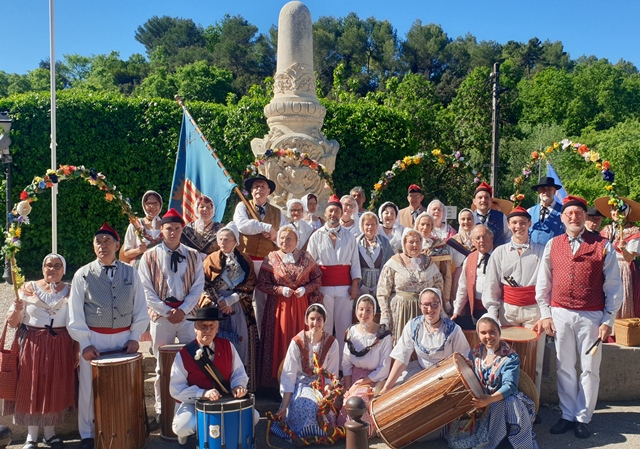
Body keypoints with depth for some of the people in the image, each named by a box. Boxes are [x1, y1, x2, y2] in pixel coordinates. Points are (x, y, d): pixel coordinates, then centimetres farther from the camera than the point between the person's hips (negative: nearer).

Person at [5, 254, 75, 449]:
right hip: (32, 346, -1)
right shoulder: (28, 289, 1)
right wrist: (17, 310, -18)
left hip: (61, 347, 1)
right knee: (31, 389, 4)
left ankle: (50, 432, 23)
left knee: (56, 389, 7)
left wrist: (77, 350, -1)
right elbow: (12, 323, 3)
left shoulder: (71, 292, 4)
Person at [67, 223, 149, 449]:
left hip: (124, 338, 1)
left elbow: (141, 308, 5)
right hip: (93, 338, -1)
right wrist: (85, 343, -8)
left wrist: (135, 337, -2)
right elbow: (75, 314, -2)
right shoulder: (83, 275, -2)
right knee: (89, 389, 8)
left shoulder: (130, 273, 3)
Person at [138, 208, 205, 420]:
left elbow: (198, 286, 3)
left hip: (188, 314, 1)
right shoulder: (150, 257, 3)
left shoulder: (193, 256, 7)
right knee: (163, 364, 7)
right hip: (161, 315, -1)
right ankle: (161, 408, 19)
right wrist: (167, 312, -9)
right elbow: (146, 291, -2)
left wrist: (183, 310, -9)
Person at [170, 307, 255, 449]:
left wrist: (238, 386, -22)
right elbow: (177, 389, -14)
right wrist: (202, 393, -29)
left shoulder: (227, 346, -4)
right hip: (194, 402, -3)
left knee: (252, 417, -16)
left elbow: (238, 372, 2)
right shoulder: (183, 355, -14)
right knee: (182, 427, -32)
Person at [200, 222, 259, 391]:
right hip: (216, 308, 0)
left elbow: (249, 286, -1)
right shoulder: (211, 260, 7)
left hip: (239, 309, 1)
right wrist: (220, 302, -11)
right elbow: (205, 285, 0)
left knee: (241, 345, -3)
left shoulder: (245, 261, 8)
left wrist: (230, 300, -12)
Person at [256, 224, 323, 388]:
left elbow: (317, 280, 6)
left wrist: (305, 289, -11)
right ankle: (279, 380, 10)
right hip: (279, 306, -1)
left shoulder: (306, 258, 5)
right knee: (280, 341, 0)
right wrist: (281, 290, -13)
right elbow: (262, 284, -1)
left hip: (301, 306, 1)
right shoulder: (271, 259, 1)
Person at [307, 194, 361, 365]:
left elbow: (355, 262, 8)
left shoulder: (349, 236, 10)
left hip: (345, 286, 1)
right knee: (324, 325, 3)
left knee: (344, 324, 3)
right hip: (324, 286, -1)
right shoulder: (317, 236, 5)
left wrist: (355, 285, -2)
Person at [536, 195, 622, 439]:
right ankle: (567, 415, 24)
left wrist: (608, 320, -5)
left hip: (591, 316, -2)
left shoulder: (603, 246, -2)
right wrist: (545, 314, 3)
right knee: (564, 368, 10)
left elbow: (613, 287, -1)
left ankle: (583, 418, 21)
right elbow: (543, 283, 7)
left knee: (590, 369, 6)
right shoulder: (552, 245, 4)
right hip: (560, 314, 2)